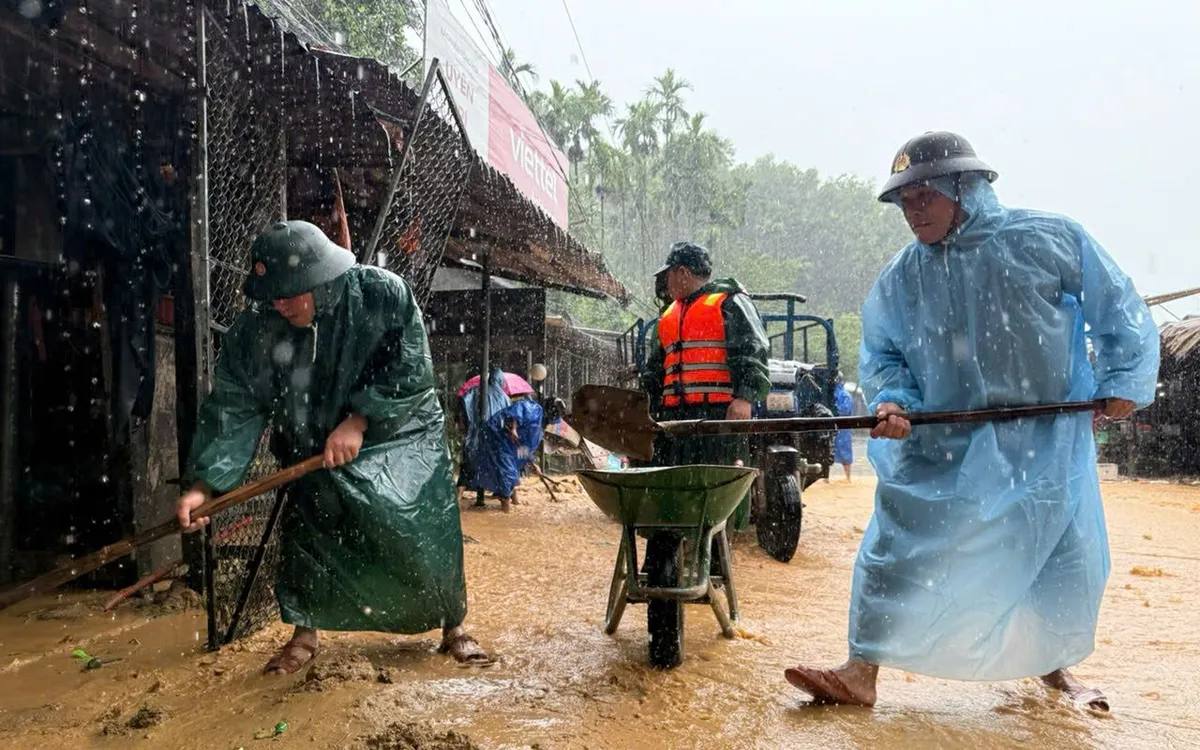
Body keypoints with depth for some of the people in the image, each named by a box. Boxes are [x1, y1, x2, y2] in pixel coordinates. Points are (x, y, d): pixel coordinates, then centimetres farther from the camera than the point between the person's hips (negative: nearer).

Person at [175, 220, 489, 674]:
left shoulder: (383, 294, -25)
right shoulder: (256, 329, -17)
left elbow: (412, 372, -23)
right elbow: (234, 408, -16)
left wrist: (360, 420, -29)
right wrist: (205, 482, -25)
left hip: (401, 439, -2)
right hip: (316, 451, 3)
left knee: (429, 535, -3)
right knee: (303, 534, -1)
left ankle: (454, 628, 20)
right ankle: (305, 635, 22)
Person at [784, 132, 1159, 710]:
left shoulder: (1052, 239, -5)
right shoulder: (902, 276, 2)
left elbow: (1120, 312, 4)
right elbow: (881, 352, 8)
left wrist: (1123, 381, -4)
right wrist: (891, 400, -11)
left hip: (1048, 444, 0)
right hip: (941, 447, 1)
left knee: (1067, 562, 12)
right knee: (894, 550, -7)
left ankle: (1055, 666, 38)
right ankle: (861, 673, 1)